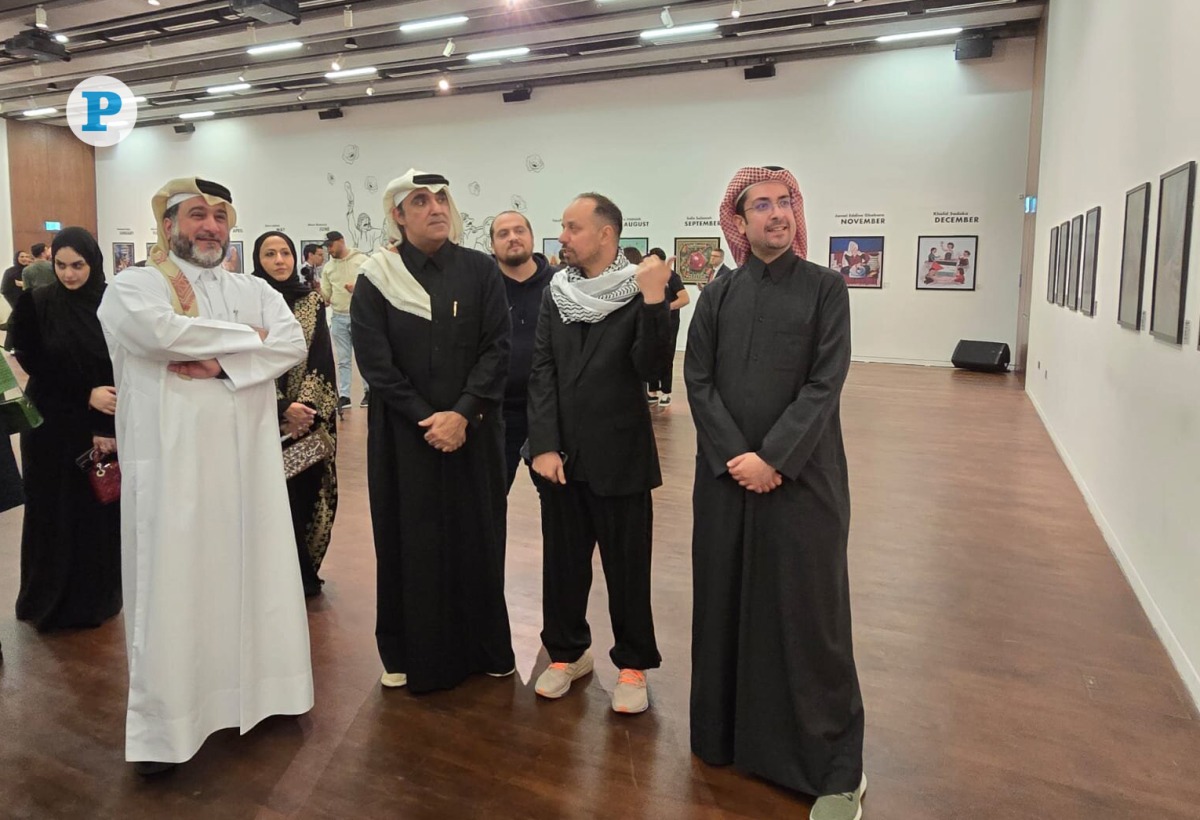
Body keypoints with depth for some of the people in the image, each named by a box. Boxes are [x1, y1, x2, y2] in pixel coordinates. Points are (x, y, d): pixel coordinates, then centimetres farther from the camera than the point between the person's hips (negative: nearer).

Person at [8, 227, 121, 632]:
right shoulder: (36, 304, -3)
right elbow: (36, 368, -4)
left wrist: (109, 428, -13)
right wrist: (85, 395, -16)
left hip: (106, 428, 1)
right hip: (52, 427, -1)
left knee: (101, 513, 7)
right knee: (55, 514, 9)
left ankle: (98, 598, 24)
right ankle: (52, 600, 26)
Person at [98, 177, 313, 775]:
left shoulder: (256, 291, 13)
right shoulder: (132, 287, 2)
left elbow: (293, 346, -4)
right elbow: (162, 332, -20)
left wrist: (220, 365, -16)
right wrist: (247, 337, -9)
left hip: (246, 458, 4)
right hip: (171, 461, -3)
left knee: (253, 572, 9)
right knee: (172, 583, 2)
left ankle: (256, 685, 27)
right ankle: (163, 722, 16)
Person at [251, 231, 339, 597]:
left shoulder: (313, 301, 6)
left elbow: (321, 358, -1)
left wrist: (304, 407, -14)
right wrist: (284, 409, -17)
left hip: (311, 414, 2)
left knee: (310, 490, 4)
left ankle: (305, 573, 19)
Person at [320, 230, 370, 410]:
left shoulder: (362, 260, -2)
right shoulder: (327, 267, 10)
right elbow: (326, 295, 9)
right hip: (338, 318, 4)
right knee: (343, 360, 6)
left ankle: (369, 390, 16)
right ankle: (344, 396, 10)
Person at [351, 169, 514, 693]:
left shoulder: (479, 270, 1)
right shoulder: (376, 277, -1)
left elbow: (498, 348, -5)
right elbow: (374, 360, -6)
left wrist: (462, 414, -14)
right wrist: (426, 420, -11)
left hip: (472, 429, 1)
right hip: (403, 432, -1)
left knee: (476, 535, 8)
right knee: (409, 538, 6)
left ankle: (484, 647, 25)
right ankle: (408, 652, 23)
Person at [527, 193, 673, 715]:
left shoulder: (640, 290, -6)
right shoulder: (556, 293, 4)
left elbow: (650, 369, -16)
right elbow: (542, 372, 0)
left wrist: (654, 301, -27)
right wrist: (545, 446, -8)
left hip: (619, 456, -4)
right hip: (560, 452, 4)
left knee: (627, 565, 8)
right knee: (563, 560, 15)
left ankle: (633, 665, 26)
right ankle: (567, 652, 35)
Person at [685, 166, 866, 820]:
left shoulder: (825, 288, 0)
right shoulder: (718, 295, 7)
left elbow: (825, 384, -8)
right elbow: (698, 380, 1)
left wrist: (772, 457, -15)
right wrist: (733, 456, -10)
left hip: (801, 475, -3)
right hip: (725, 474, 3)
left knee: (807, 611, 2)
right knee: (725, 604, 10)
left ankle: (832, 767, 16)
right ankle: (727, 733, 30)